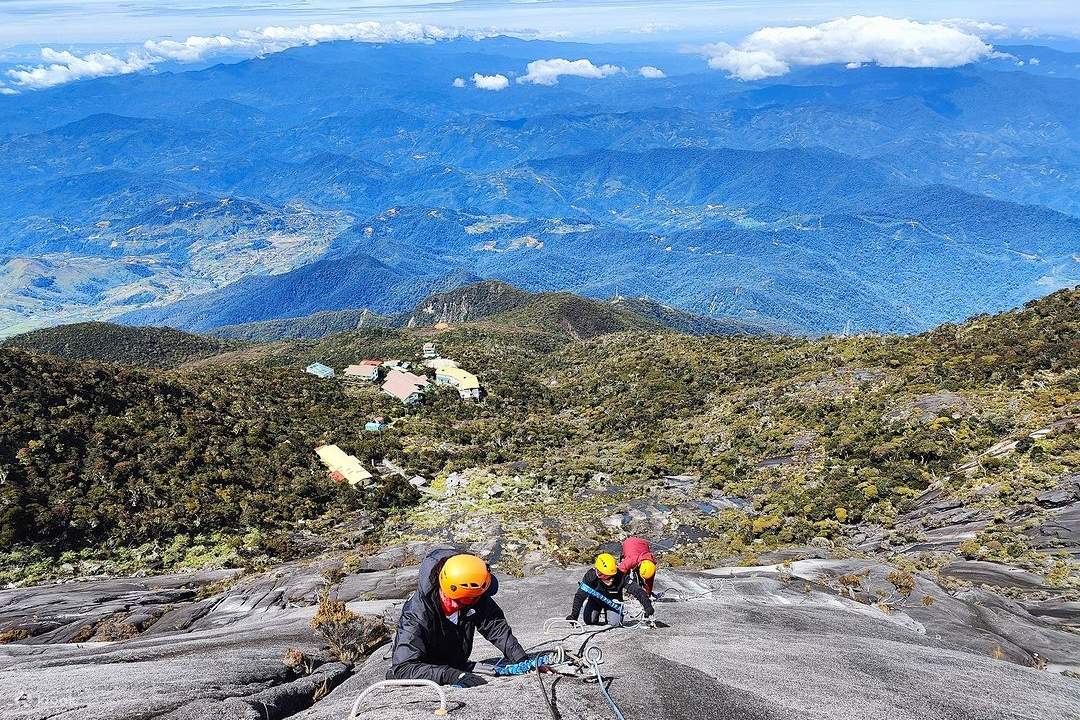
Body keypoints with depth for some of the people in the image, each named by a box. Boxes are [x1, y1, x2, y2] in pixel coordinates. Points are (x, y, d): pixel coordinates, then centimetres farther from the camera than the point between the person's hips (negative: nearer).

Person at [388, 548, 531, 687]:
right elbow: (403, 668, -40)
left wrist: (521, 658, -19)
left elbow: (497, 626, -5)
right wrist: (452, 675, -50)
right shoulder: (418, 614, -34)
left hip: (456, 666, 5)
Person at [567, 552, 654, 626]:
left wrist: (647, 606, -46)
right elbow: (579, 596, -29)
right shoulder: (591, 575, -34)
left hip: (613, 601, 0)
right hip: (595, 599, 0)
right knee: (589, 620, -16)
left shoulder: (621, 577, -36)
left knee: (615, 623, -17)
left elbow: (638, 591, -36)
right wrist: (574, 615, -33)